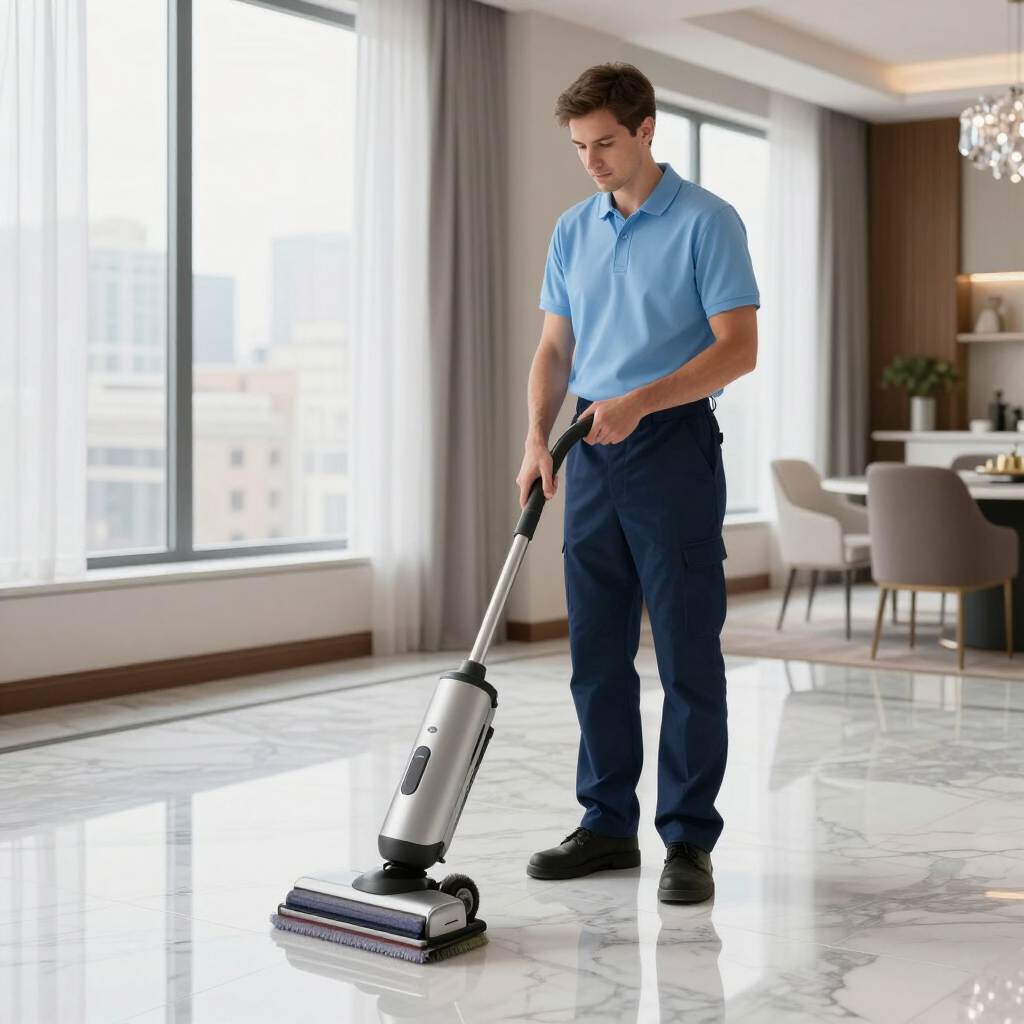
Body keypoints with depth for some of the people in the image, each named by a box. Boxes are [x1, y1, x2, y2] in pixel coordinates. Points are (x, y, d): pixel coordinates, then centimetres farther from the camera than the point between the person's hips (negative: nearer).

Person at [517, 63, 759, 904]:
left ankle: (689, 839, 5)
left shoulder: (707, 222, -7)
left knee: (688, 655, -3)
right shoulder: (573, 230, 13)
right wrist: (540, 437, -2)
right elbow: (556, 347, 14)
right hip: (594, 456, 6)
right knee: (597, 654, 9)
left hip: (674, 448, -6)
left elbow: (739, 347, -12)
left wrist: (639, 401, -21)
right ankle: (609, 825, 19)